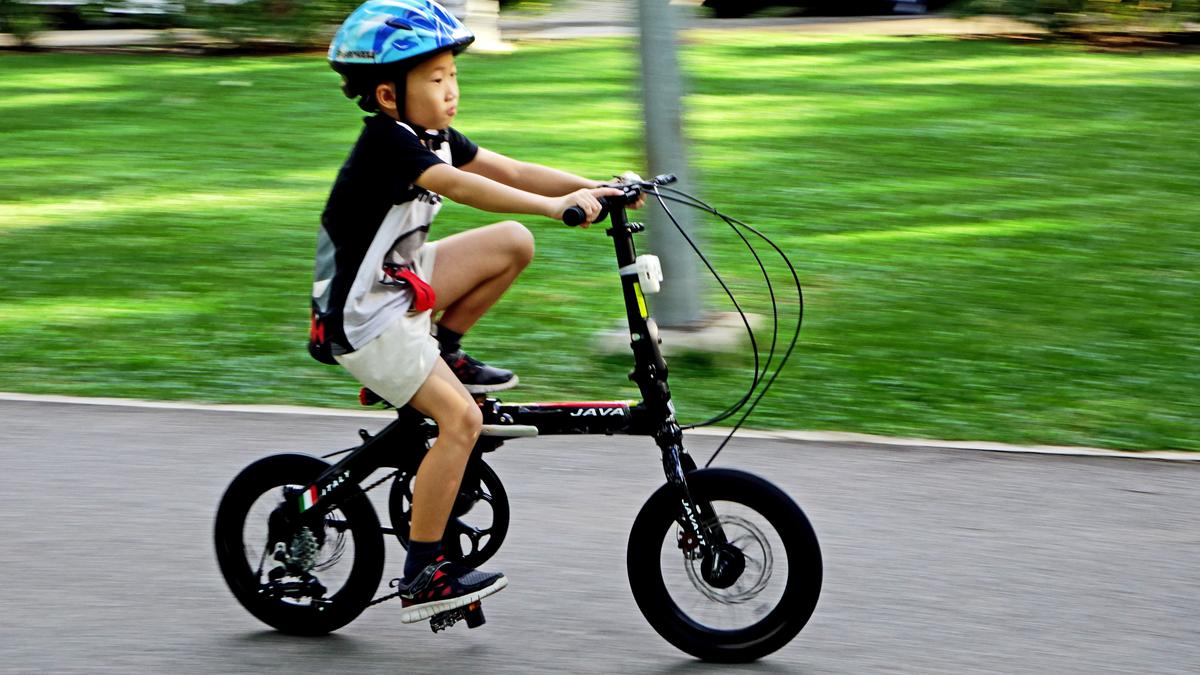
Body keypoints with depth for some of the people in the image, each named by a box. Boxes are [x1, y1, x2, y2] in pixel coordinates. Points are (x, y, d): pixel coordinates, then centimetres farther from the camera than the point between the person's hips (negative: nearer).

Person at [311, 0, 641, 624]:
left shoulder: (431, 137, 6)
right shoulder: (388, 141, -23)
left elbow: (506, 170, 1)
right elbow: (462, 187, -37)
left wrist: (596, 187, -9)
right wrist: (555, 204, -44)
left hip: (401, 284, 9)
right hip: (363, 316, -9)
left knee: (513, 242, 2)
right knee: (460, 417, -19)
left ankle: (444, 353, 13)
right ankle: (421, 579, -13)